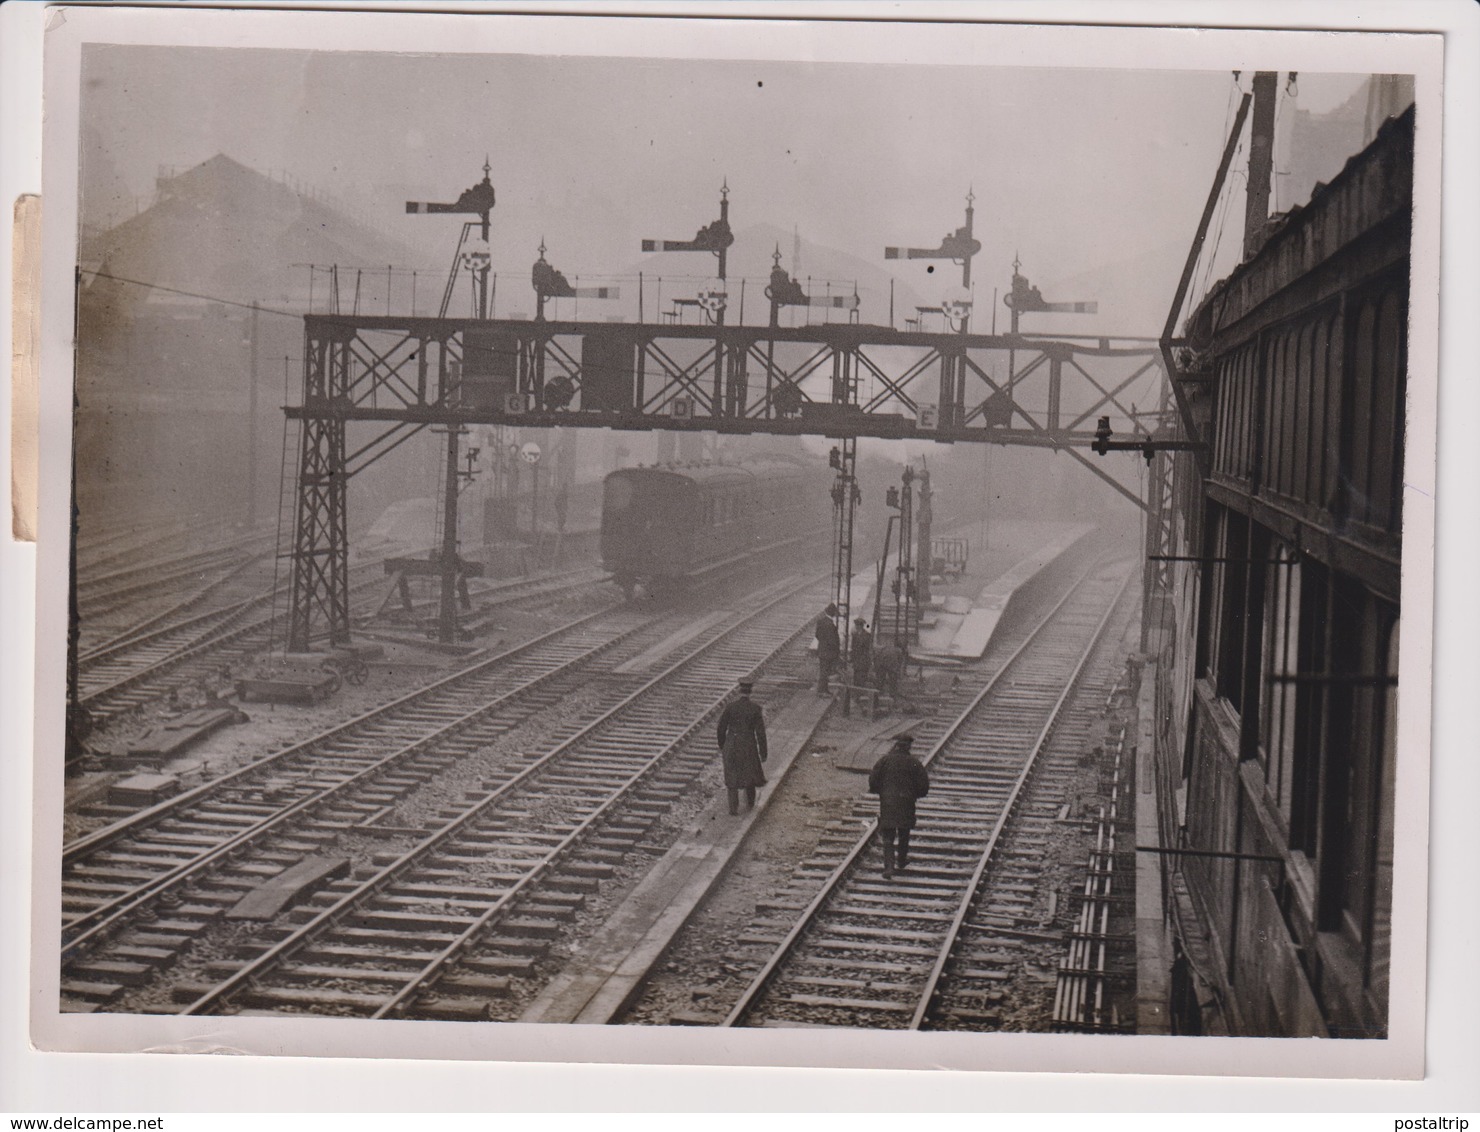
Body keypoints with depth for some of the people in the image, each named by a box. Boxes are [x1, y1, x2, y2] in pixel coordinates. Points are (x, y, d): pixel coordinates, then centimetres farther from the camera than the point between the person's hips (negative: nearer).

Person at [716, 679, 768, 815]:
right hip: (749, 746, 0)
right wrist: (763, 752, -3)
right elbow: (760, 731, -12)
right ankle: (750, 803, 34)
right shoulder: (756, 708, -14)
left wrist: (721, 744, 15)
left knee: (732, 777, 11)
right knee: (750, 773, 22)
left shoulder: (730, 706, -11)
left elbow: (721, 727, -4)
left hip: (732, 745, 0)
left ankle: (734, 807, 5)